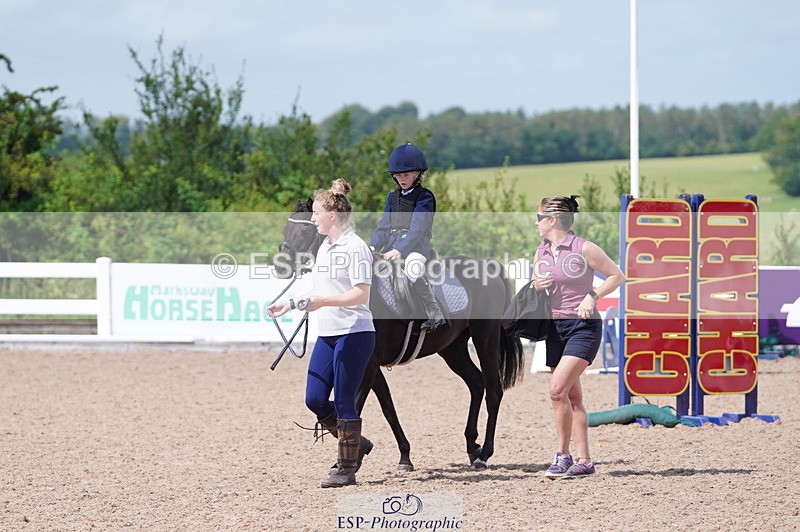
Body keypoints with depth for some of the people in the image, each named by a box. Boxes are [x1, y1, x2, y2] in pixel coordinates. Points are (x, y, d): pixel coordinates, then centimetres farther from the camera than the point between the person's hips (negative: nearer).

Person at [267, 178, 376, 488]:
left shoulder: (355, 247, -12)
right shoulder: (325, 248, 15)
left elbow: (361, 294, -20)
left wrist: (323, 301, -28)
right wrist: (291, 305, 18)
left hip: (354, 334, -9)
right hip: (327, 335, 9)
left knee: (343, 401, -4)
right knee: (315, 399, 6)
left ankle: (347, 468, 6)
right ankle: (355, 444, 25)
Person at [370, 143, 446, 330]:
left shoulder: (425, 197, -4)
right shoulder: (393, 197, 18)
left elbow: (417, 229, -15)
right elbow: (384, 225, 11)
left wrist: (399, 250, -28)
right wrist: (373, 247, -7)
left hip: (416, 245, -8)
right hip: (392, 243, 8)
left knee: (412, 268, -38)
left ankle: (435, 315, -32)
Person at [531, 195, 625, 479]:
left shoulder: (584, 249, -9)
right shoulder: (541, 252, 10)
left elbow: (617, 275, -3)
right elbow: (535, 287, 22)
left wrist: (592, 297, -14)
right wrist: (536, 286, -1)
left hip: (583, 326, -7)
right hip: (555, 327, 7)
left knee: (557, 389, -19)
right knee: (572, 397, 7)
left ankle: (563, 456, -11)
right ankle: (583, 461, 11)